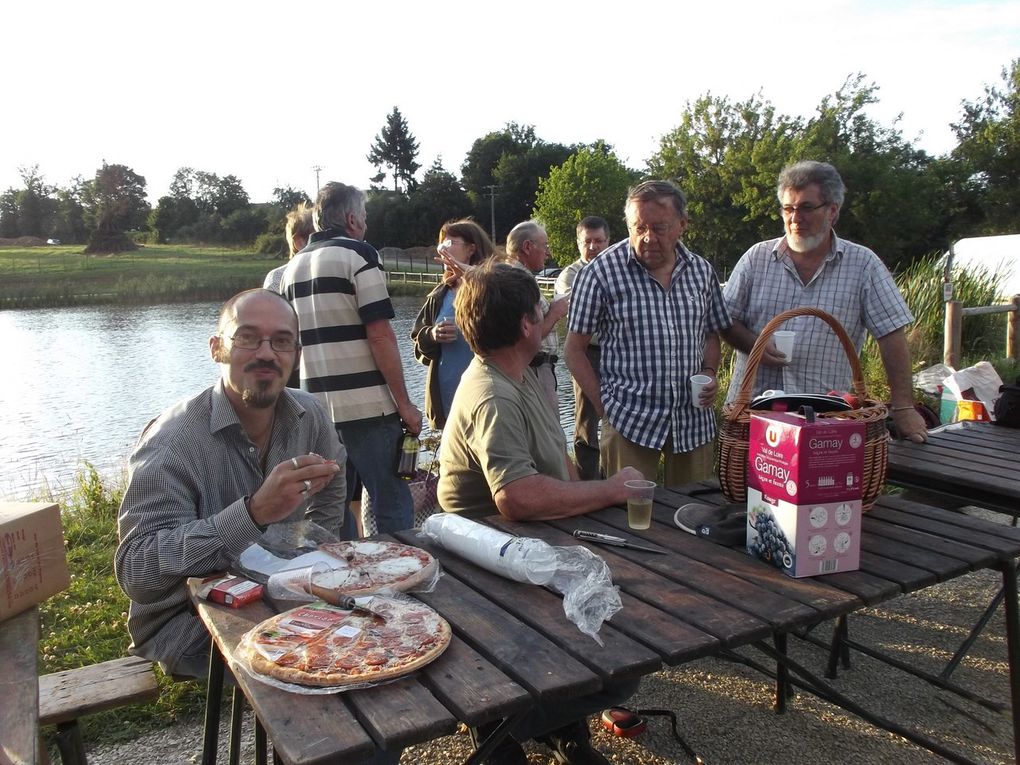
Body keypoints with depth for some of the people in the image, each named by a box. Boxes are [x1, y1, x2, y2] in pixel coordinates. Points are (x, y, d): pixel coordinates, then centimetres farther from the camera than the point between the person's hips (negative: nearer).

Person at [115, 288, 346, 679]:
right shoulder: (172, 442, -22)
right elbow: (134, 570, -32)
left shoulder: (309, 415, -3)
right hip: (188, 620, -6)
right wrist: (254, 512, -41)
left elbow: (331, 488, 18)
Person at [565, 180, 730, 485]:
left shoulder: (702, 270, 7)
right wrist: (605, 409, -7)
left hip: (694, 421, 4)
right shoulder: (601, 273, -8)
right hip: (629, 424, -4)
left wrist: (709, 373, 0)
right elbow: (575, 350, -4)